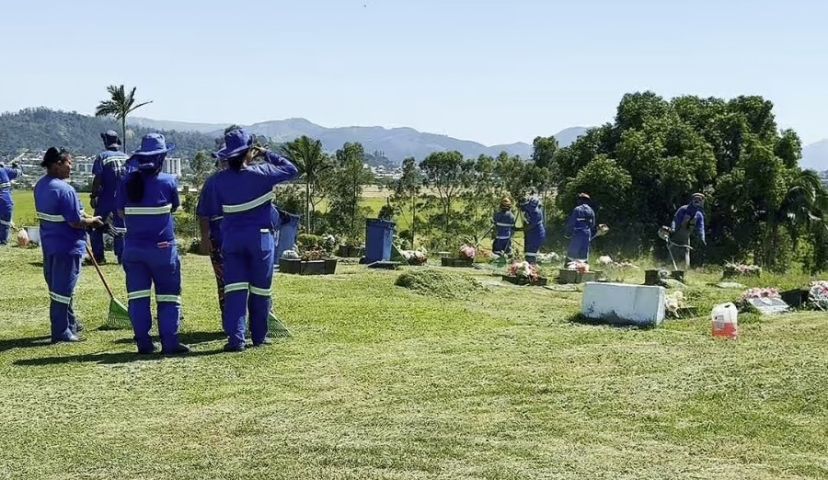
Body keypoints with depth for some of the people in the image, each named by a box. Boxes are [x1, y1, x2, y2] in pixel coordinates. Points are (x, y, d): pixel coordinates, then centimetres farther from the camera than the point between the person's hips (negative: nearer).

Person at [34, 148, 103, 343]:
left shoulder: (40, 185, 6)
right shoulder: (64, 189, -23)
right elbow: (75, 222, -23)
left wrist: (81, 216, 13)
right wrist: (92, 221, -4)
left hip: (49, 243, 10)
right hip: (67, 246, -9)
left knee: (57, 285, 20)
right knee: (63, 289, -1)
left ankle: (70, 323, 35)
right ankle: (61, 332, 6)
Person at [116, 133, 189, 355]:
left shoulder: (127, 182, -2)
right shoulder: (168, 181, -9)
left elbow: (121, 212, 3)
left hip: (133, 247, 3)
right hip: (162, 247, -3)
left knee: (138, 295, 8)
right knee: (168, 295, 5)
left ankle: (143, 343, 7)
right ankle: (169, 343, 2)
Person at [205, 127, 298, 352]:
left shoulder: (220, 179, -3)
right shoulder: (261, 173, -12)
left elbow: (214, 209, 7)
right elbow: (292, 170, 0)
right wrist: (268, 154, 6)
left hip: (231, 239, 2)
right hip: (259, 238, -2)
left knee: (235, 289, 1)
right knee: (260, 289, 10)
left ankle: (235, 337, -10)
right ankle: (259, 336, 20)